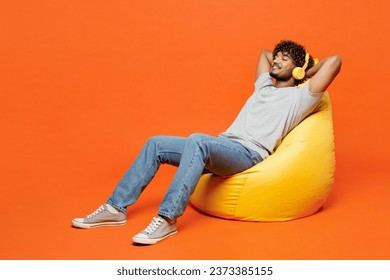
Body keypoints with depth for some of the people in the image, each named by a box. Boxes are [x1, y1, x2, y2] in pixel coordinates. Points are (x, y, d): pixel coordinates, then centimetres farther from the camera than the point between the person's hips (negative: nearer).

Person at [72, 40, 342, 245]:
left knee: (197, 140, -38)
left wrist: (306, 72, 12)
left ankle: (167, 220, -40)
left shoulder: (300, 97, 6)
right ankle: (116, 208, -5)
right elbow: (264, 52, 46)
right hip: (222, 146, 8)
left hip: (249, 153, -8)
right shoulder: (264, 86, 28)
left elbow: (335, 60, -3)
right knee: (156, 144, -6)